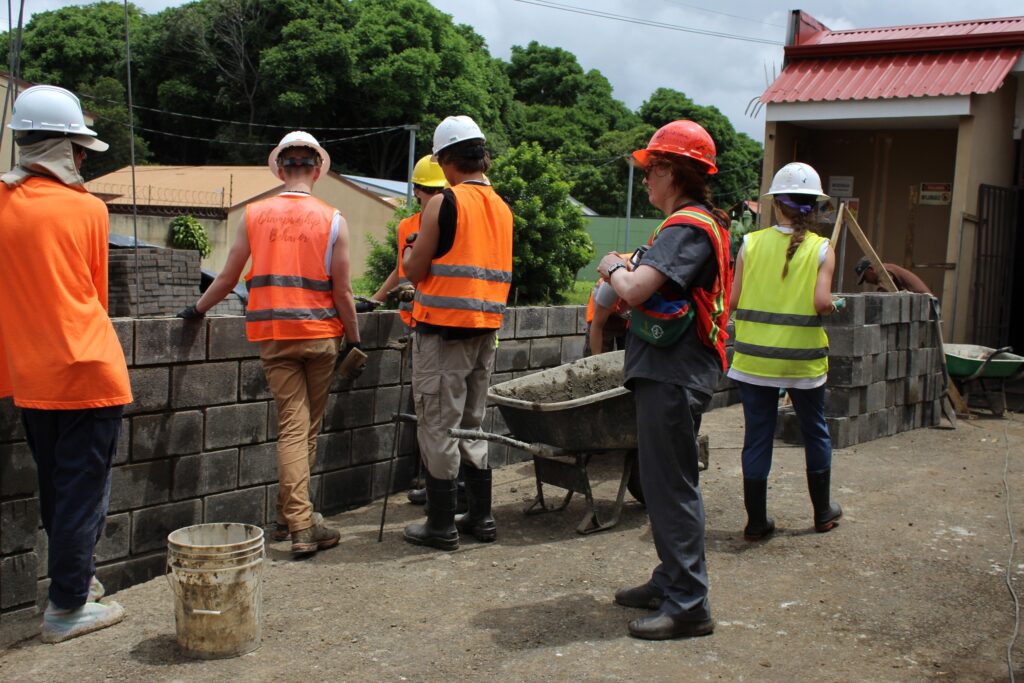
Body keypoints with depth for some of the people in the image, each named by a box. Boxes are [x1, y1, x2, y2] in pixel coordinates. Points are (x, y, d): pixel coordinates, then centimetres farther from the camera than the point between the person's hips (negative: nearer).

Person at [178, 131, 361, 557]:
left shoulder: (255, 215, 1)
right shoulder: (332, 221, -4)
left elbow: (228, 277, 5)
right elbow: (342, 291, -5)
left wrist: (197, 310, 21)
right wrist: (353, 338, 7)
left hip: (273, 334, 1)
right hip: (320, 333, -1)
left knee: (292, 425, 2)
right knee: (309, 428, 12)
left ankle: (299, 525, -2)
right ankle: (291, 516, 22)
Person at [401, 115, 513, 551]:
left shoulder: (443, 203, -11)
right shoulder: (502, 208, 11)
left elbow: (414, 271, -8)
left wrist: (410, 248, 14)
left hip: (443, 327, -7)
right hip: (486, 327, 7)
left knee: (438, 425, 1)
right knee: (472, 423, 17)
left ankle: (441, 525, 6)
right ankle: (480, 516, 22)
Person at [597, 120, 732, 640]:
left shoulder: (686, 227, -16)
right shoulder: (703, 222, 18)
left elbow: (635, 289, -28)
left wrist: (613, 268, -8)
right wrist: (624, 277, 5)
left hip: (673, 375, -11)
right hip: (670, 371, 11)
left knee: (672, 486, -5)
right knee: (665, 481, 18)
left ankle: (688, 605, 3)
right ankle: (671, 581, 30)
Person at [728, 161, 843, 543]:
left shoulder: (751, 244, -3)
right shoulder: (821, 250, -6)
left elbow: (733, 301, -5)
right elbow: (822, 303, -17)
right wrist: (832, 307, 5)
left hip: (754, 358, 1)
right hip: (802, 359, 0)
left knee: (757, 438, 8)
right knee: (815, 432, 18)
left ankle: (756, 521, 15)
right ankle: (823, 512, 33)